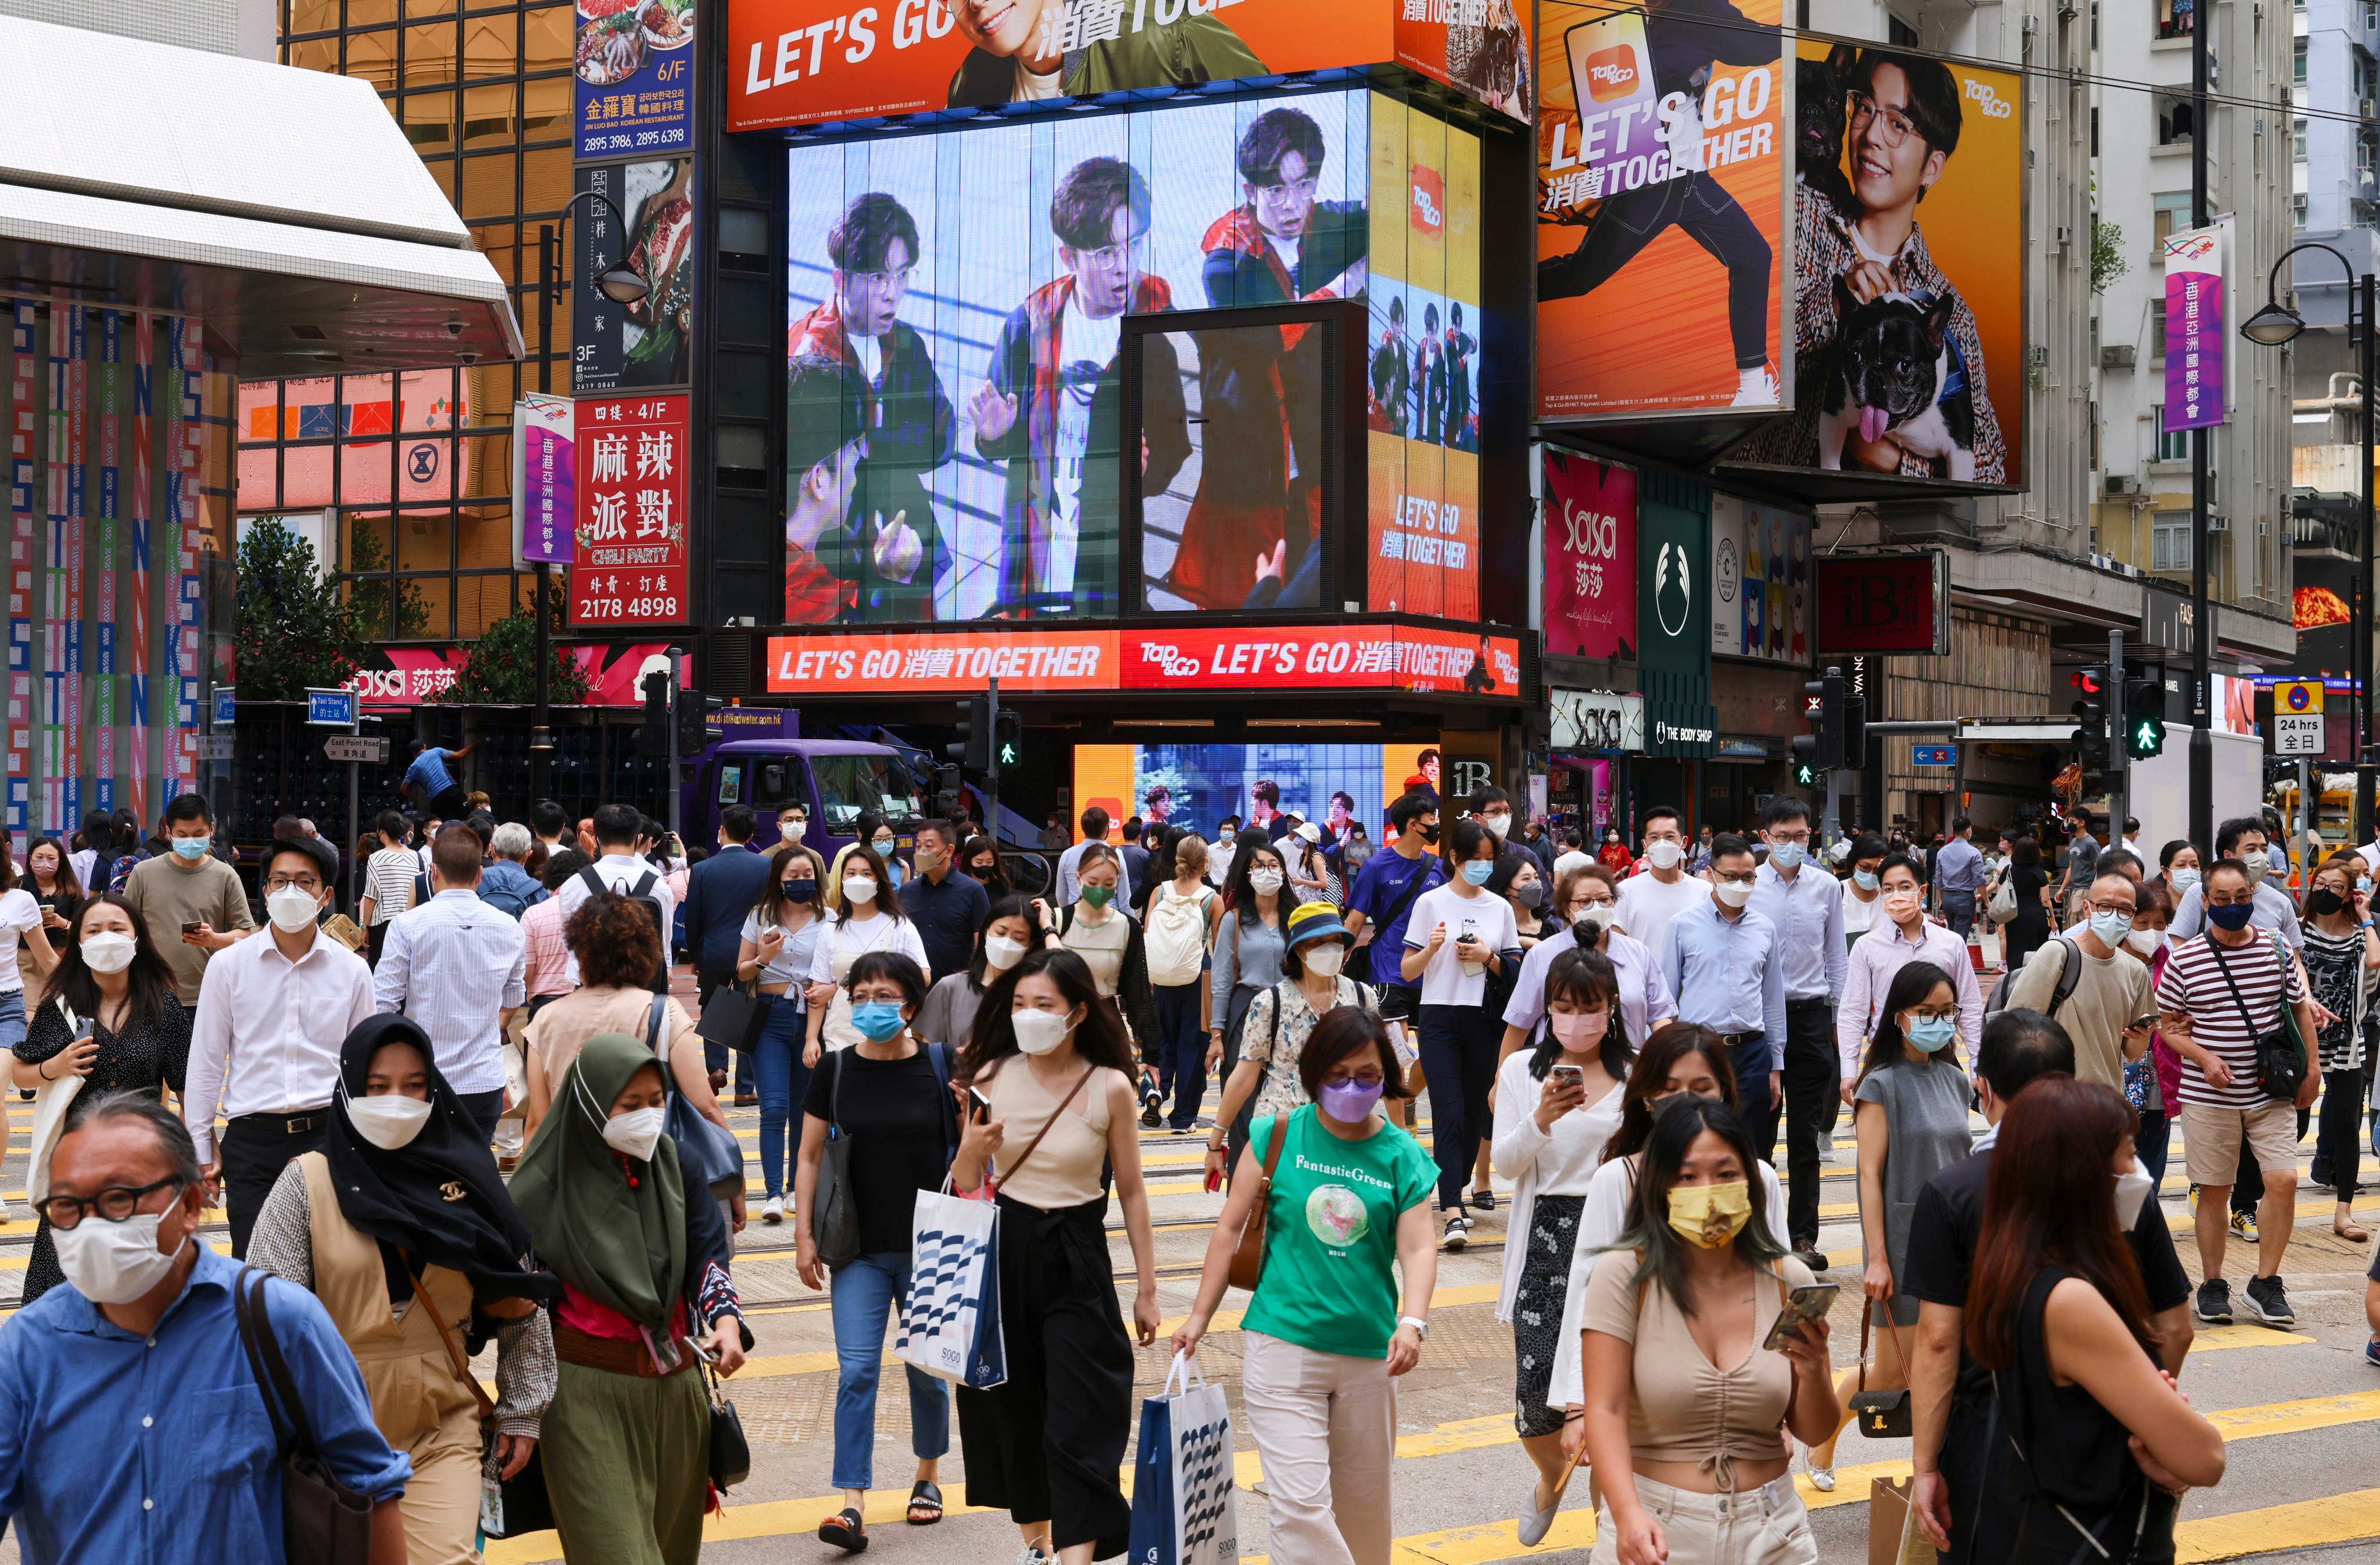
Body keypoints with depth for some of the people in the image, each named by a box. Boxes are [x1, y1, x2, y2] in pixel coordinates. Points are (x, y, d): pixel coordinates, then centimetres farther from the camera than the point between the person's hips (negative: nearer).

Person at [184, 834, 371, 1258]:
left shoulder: (352, 971, 5)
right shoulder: (229, 965, 2)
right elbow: (205, 1062, 7)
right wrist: (202, 1147, 7)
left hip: (327, 1132, 1)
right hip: (252, 1138, 0)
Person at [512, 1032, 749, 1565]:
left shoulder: (675, 1164, 2)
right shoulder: (550, 1182, -8)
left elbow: (708, 1254, 3)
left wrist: (726, 1318, -17)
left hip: (675, 1387, 4)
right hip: (589, 1395, -4)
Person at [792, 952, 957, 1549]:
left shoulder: (942, 1066, -4)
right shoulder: (834, 1072, 0)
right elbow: (810, 1157, 5)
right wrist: (804, 1234, 0)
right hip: (860, 1251, 1)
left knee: (927, 1370, 11)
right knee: (856, 1372, -8)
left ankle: (927, 1476, 33)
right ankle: (853, 1505, -10)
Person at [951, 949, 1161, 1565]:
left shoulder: (1110, 1089, -8)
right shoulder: (992, 1076, -3)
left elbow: (1132, 1193, 0)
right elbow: (965, 1186, 4)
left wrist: (1147, 1289, 2)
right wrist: (972, 1152, -19)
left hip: (1076, 1258, -3)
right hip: (1002, 1248, 3)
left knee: (1080, 1421, -8)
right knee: (1011, 1405, 13)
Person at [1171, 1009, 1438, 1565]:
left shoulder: (1401, 1156, 1)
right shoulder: (1280, 1136, -2)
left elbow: (1418, 1248, -6)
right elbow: (1232, 1228, 4)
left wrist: (1412, 1322, -24)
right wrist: (1200, 1316, 3)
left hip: (1369, 1353, 2)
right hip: (1284, 1345, -2)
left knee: (1363, 1500, 15)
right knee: (1300, 1503, -11)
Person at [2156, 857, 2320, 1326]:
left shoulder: (2276, 950, 2)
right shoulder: (2183, 960, -5)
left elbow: (2301, 1009, 14)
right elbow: (2169, 1027, 1)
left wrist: (2311, 1069, 9)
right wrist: (2205, 1058, -15)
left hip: (2271, 1093, 2)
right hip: (2209, 1096, -2)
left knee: (2284, 1180, -9)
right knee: (2214, 1192, 5)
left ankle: (2265, 1284, 5)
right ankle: (2212, 1286, 19)